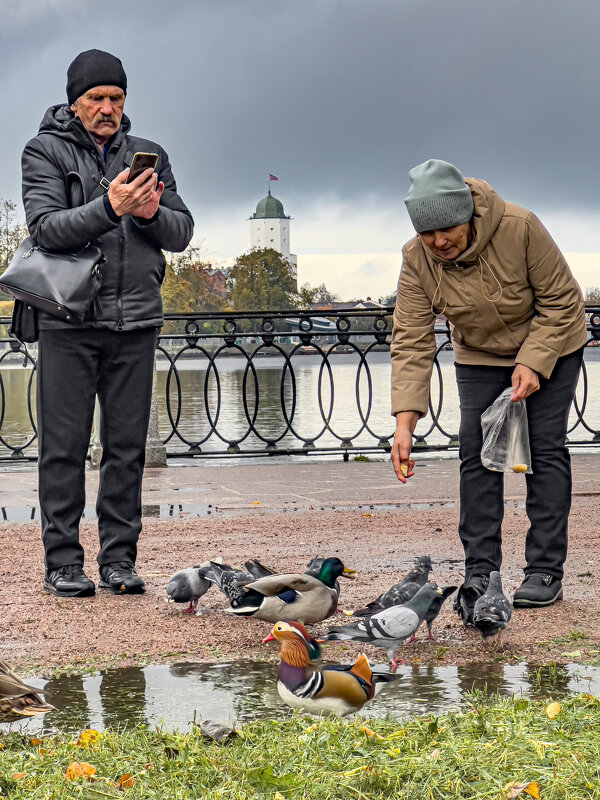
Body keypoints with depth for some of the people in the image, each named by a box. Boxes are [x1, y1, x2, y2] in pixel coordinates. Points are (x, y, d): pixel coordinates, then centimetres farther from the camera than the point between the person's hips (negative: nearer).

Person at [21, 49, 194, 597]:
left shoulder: (147, 155, 15)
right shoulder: (45, 151, 3)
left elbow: (182, 232, 12)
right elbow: (46, 228, -11)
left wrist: (151, 213, -10)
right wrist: (109, 207, -23)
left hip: (135, 321, 3)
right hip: (69, 321, -3)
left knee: (127, 447, 4)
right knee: (65, 446, -2)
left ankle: (119, 560, 10)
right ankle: (63, 562, 4)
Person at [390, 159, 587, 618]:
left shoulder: (520, 228, -30)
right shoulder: (417, 260, -21)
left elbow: (561, 302, -19)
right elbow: (412, 341, -21)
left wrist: (531, 364, -28)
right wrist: (405, 422, -29)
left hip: (549, 346, -3)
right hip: (478, 357, 3)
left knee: (545, 449, -8)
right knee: (476, 455, -6)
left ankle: (545, 572, -5)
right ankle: (480, 572, -2)